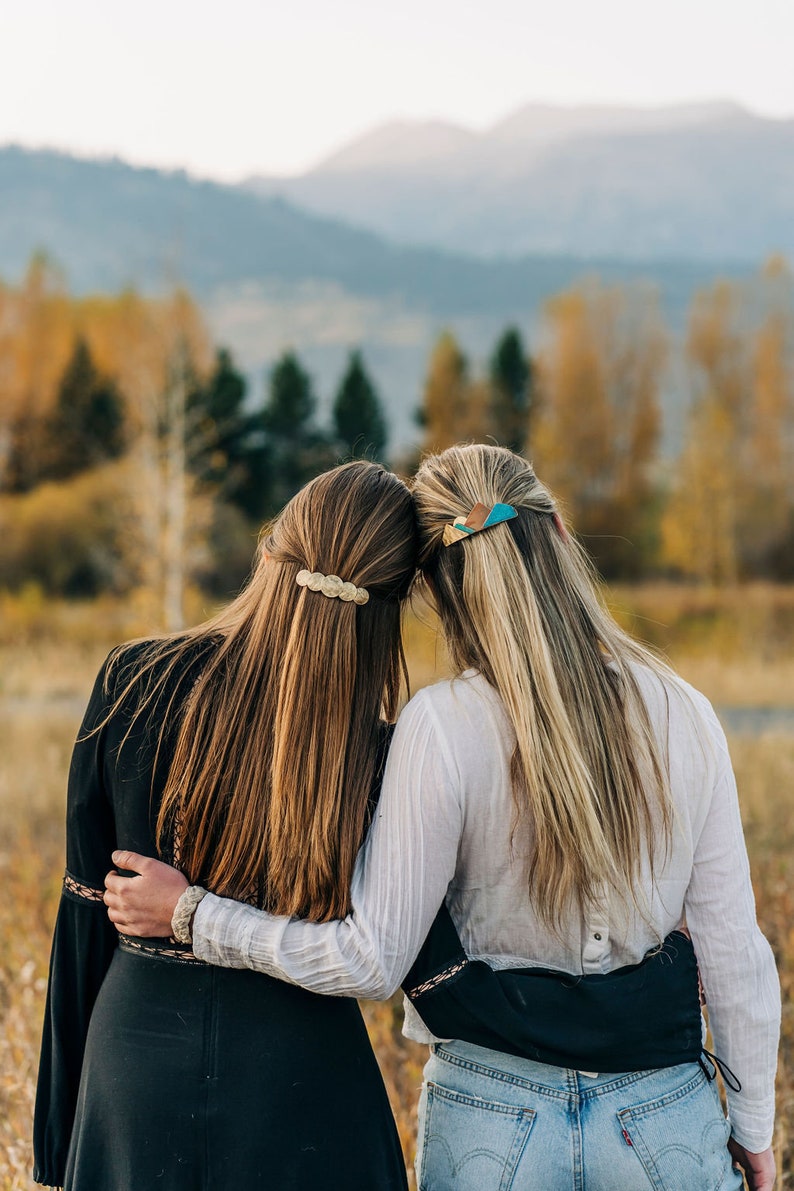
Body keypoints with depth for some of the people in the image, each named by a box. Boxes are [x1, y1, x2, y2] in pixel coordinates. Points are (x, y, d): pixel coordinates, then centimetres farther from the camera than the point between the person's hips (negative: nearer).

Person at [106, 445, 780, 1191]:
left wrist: (191, 914, -3)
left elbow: (372, 959, -14)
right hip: (666, 1119, 2)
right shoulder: (683, 716, -6)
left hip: (494, 1122, -2)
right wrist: (753, 1127, 13)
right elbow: (733, 949, -1)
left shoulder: (442, 727, -16)